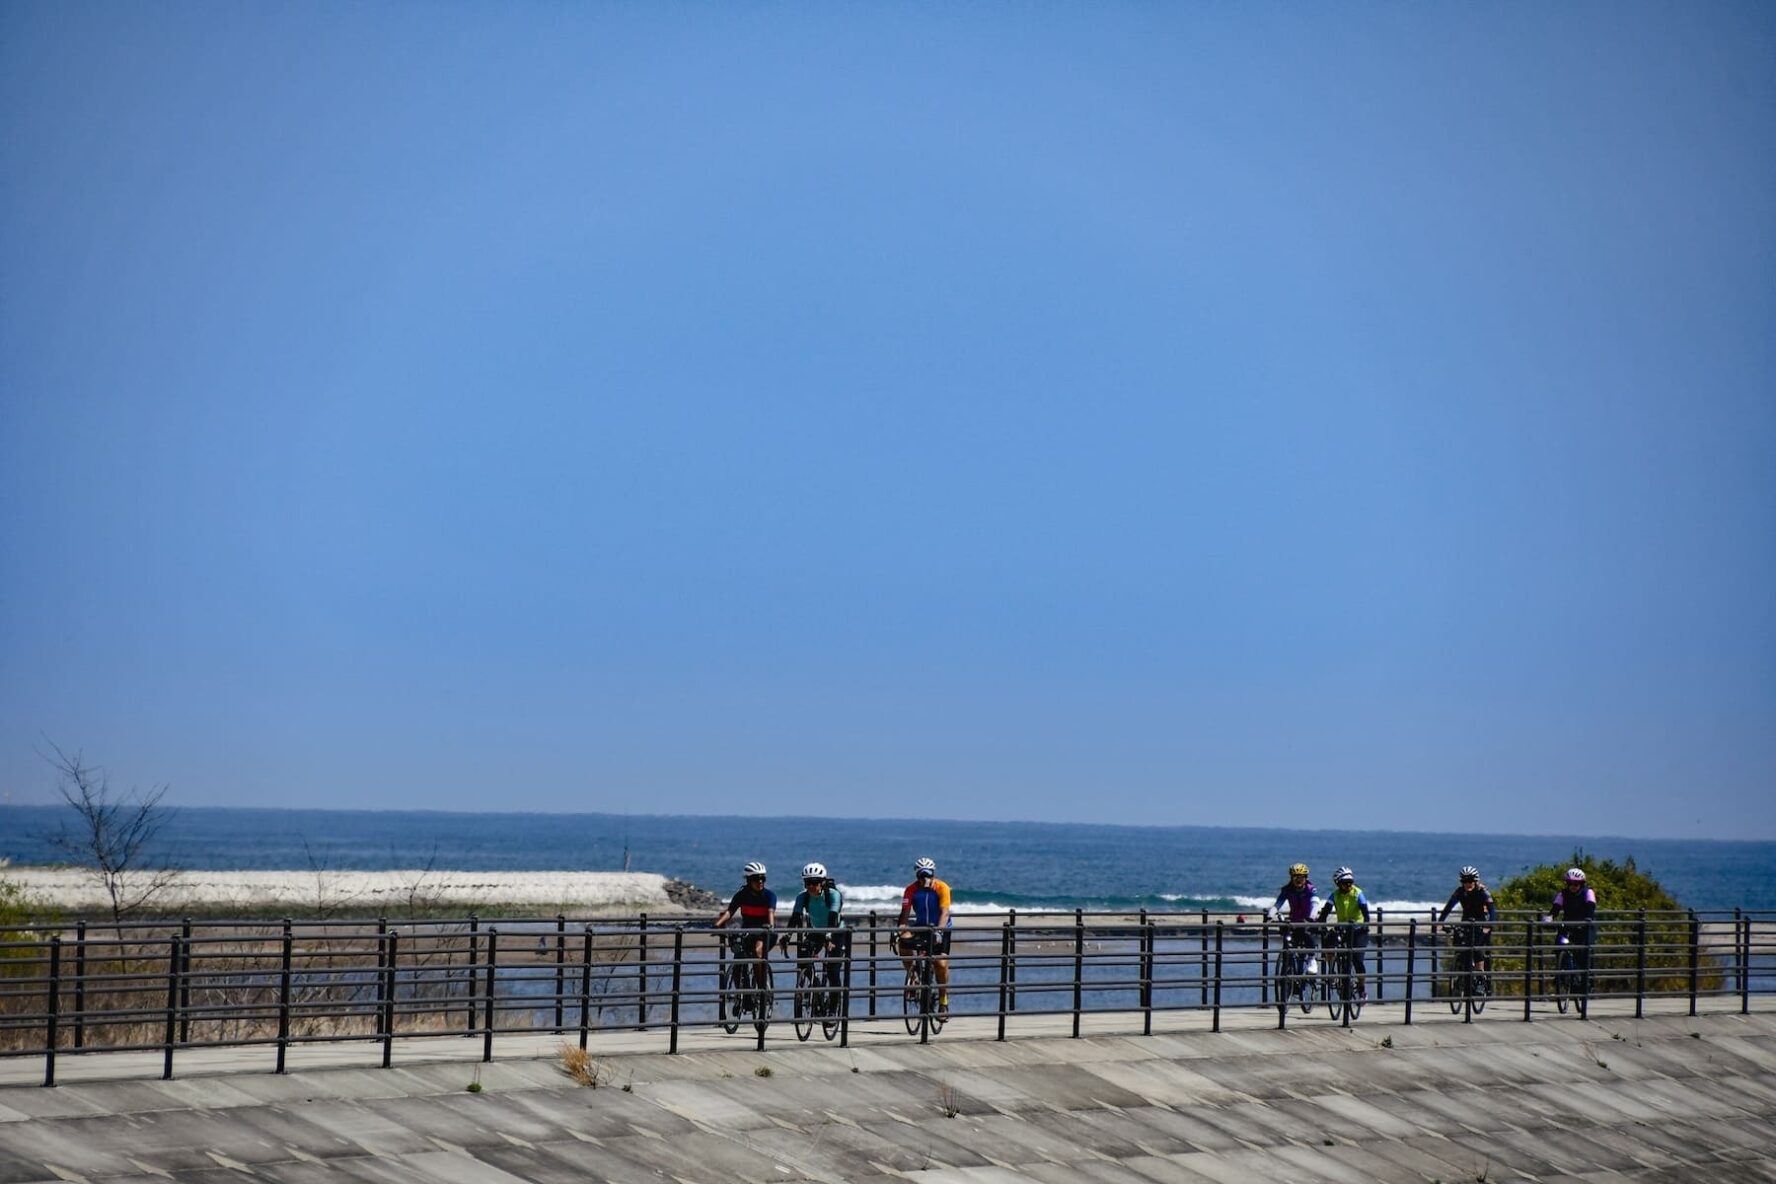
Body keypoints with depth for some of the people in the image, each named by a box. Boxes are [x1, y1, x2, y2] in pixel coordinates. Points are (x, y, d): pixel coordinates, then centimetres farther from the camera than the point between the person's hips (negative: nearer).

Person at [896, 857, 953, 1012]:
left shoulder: (942, 888, -19)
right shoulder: (911, 889, -14)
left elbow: (944, 912, -27)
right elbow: (905, 912, -19)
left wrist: (939, 930, -43)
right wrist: (900, 928, -37)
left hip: (940, 928, -2)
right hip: (921, 926, 2)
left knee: (941, 964, -15)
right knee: (904, 941, -28)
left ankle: (943, 1000, 4)